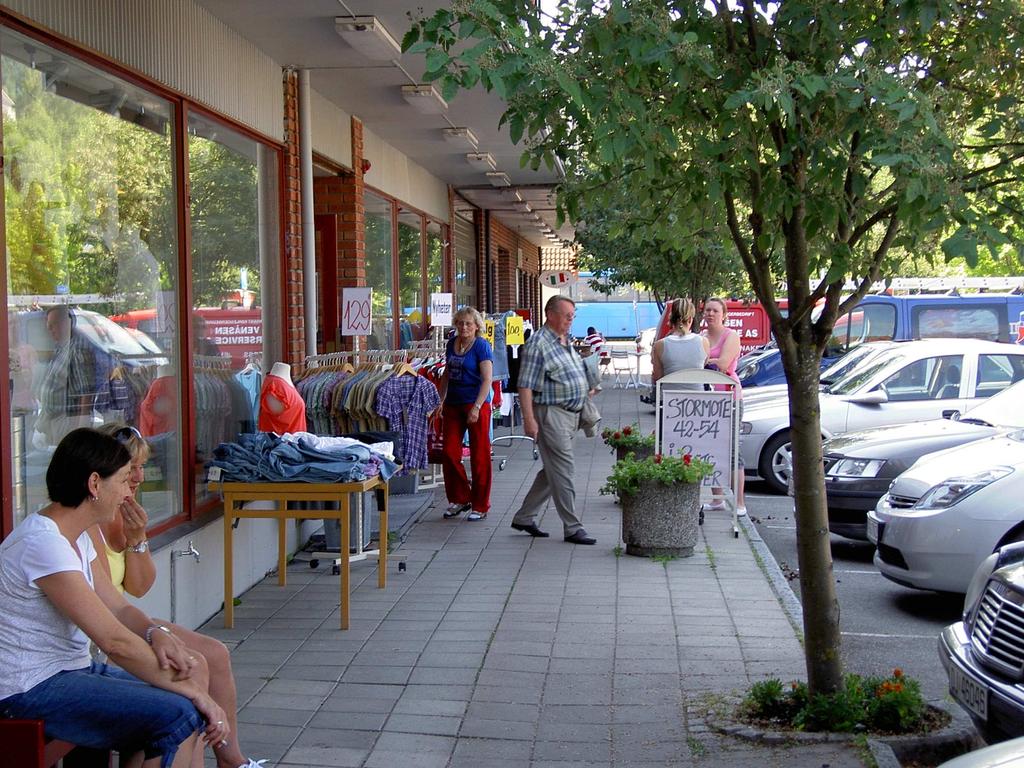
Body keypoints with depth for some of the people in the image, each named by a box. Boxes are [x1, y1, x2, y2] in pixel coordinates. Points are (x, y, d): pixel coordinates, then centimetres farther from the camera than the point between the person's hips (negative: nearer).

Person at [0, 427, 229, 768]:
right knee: (179, 715, -21)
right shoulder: (43, 543, -23)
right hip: (30, 692, -10)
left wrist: (156, 633, -13)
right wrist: (191, 691, -21)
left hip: (72, 670, 10)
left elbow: (118, 608, 11)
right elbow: (114, 641, -26)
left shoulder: (76, 536, 9)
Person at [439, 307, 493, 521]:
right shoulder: (452, 343, 10)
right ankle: (460, 498, 20)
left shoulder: (481, 346, -9)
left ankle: (480, 506, 10)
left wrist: (476, 407, -22)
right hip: (453, 404, 6)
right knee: (450, 453, 4)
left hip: (476, 404, -6)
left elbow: (487, 380, -15)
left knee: (479, 456, 1)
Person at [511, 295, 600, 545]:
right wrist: (529, 419, -22)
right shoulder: (538, 344, -12)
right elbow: (525, 385, -16)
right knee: (563, 470, -6)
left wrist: (586, 389, 13)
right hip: (551, 412, -9)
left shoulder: (567, 342, 16)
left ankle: (524, 517, 23)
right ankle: (572, 528, 0)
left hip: (571, 413, 10)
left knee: (553, 470, 13)